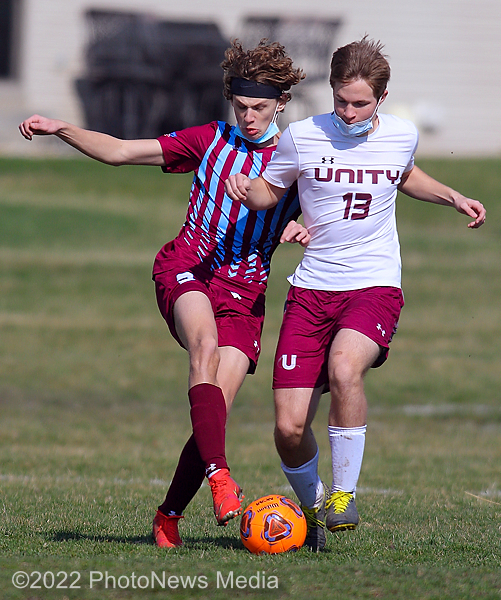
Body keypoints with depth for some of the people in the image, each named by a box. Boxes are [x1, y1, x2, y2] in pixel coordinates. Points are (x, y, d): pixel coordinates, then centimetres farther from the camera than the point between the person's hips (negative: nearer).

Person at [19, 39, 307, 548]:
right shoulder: (211, 141, 8)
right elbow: (119, 151, 8)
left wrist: (303, 231, -11)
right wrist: (60, 129, -4)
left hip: (244, 292, 1)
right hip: (187, 270, -1)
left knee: (215, 409, -12)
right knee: (205, 345, -35)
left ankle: (169, 515, 5)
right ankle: (218, 474, -46)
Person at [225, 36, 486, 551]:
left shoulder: (401, 136, 3)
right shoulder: (302, 137, -3)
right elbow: (269, 191, 12)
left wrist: (453, 198, 13)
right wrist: (243, 187, -10)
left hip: (375, 285, -1)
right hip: (312, 289, 1)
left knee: (344, 368, -33)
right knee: (289, 429, -8)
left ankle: (344, 494, -13)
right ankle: (311, 502, 25)